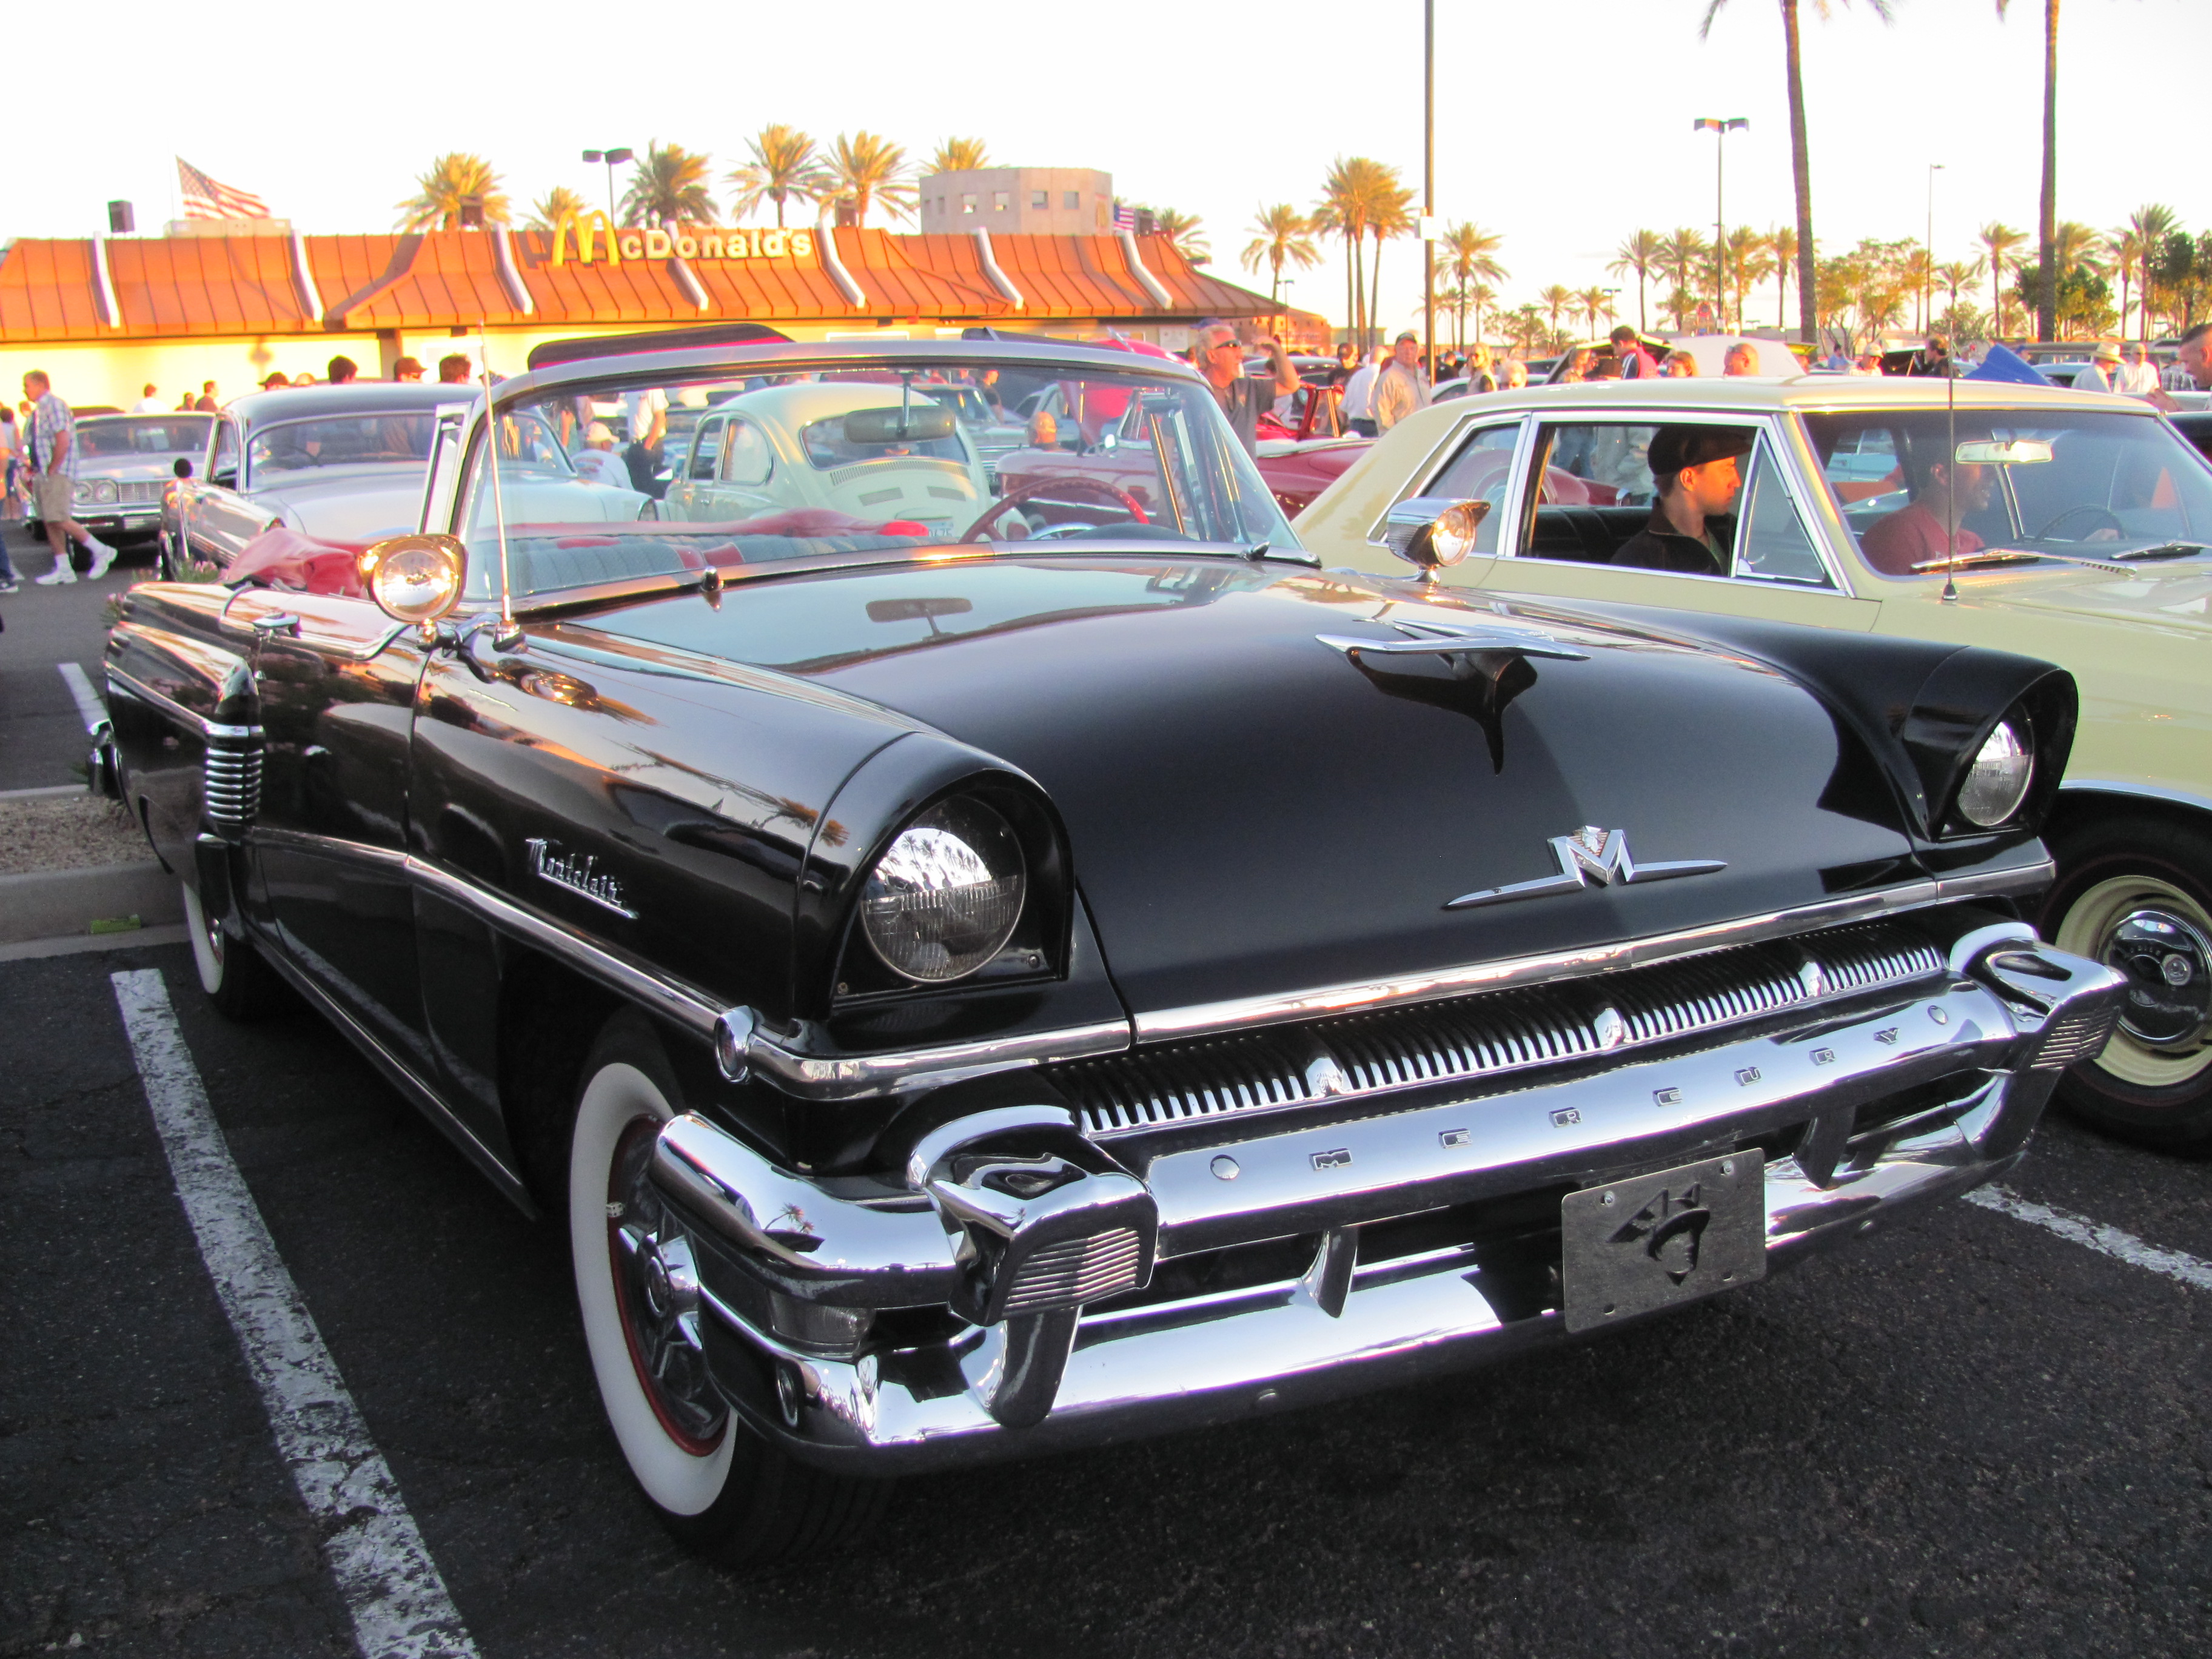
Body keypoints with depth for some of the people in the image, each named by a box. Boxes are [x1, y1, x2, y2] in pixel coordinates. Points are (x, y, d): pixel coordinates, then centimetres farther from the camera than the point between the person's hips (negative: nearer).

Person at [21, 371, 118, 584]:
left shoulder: (54, 406, -11)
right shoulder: (38, 410, 18)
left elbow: (63, 441, -19)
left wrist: (51, 470, -17)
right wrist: (35, 471, 11)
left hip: (58, 473, -9)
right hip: (43, 475, 9)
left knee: (59, 520, -15)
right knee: (50, 521, 6)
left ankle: (102, 552, -6)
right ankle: (63, 570, 7)